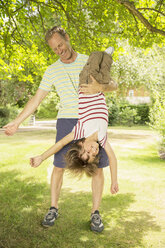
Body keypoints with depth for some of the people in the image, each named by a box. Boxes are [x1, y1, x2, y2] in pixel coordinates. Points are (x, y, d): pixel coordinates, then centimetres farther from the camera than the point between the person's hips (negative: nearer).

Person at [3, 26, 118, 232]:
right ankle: (53, 209, 17)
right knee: (58, 166, 0)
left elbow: (113, 85, -3)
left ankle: (95, 212, 12)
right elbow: (36, 99, 7)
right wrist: (17, 122, 3)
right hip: (66, 120, 1)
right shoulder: (52, 71, 6)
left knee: (97, 166, -1)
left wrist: (100, 87, -27)